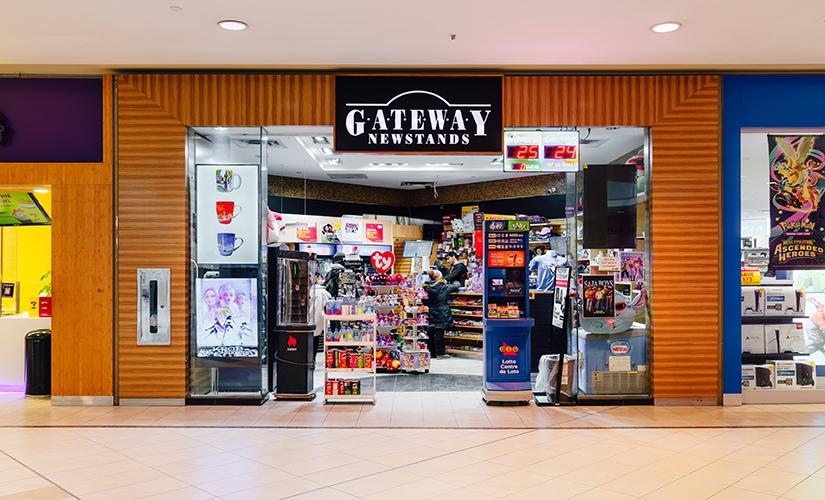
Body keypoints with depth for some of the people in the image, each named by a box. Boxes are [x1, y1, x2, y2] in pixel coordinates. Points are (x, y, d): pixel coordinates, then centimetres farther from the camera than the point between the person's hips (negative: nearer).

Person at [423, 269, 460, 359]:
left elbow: (424, 302, 10)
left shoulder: (427, 288, 2)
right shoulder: (444, 287, -10)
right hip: (441, 314, -5)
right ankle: (440, 353, 1)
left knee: (430, 333, 10)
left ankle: (431, 352, 17)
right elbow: (455, 288, 3)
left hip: (431, 314, 5)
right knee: (439, 333, -2)